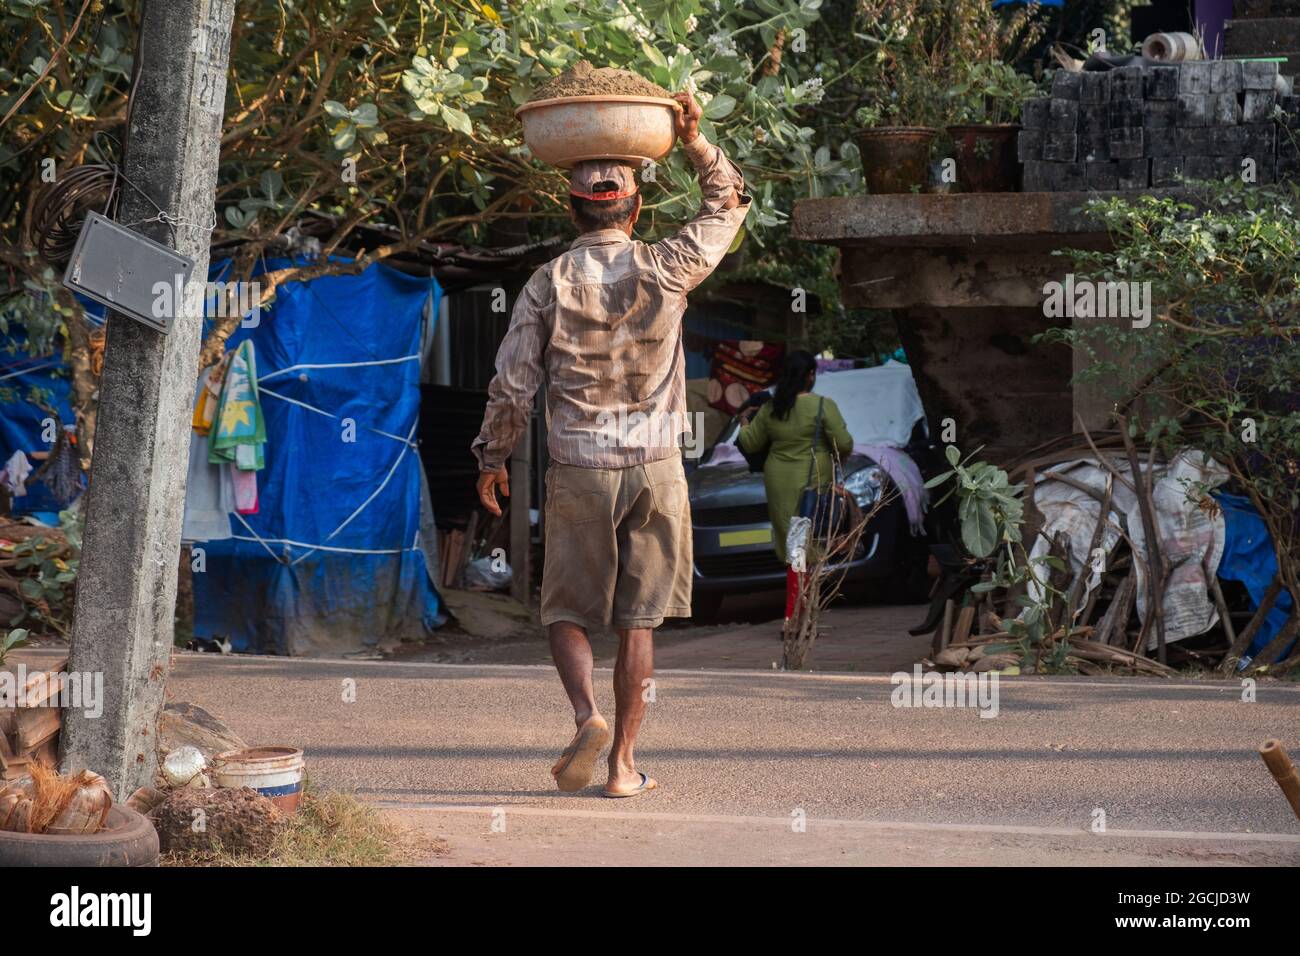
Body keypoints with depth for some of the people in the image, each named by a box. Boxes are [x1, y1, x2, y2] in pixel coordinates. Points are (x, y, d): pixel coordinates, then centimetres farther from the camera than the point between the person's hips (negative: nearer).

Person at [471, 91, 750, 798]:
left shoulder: (548, 283, -6)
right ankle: (623, 764, 7)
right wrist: (695, 143, 7)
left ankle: (587, 717, -15)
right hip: (655, 465, 1)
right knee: (637, 619, 7)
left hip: (578, 468, -1)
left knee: (568, 611, 11)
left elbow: (512, 386, -4)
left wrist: (491, 457, 9)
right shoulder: (666, 270, -4)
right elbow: (727, 207, 14)